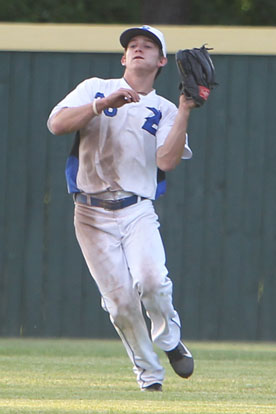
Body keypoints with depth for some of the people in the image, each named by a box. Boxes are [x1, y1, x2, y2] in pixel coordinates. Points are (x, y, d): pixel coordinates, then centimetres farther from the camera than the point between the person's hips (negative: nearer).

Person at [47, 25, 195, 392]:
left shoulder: (164, 111, 10)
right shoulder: (95, 89, 10)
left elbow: (167, 161, -8)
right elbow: (57, 124, -7)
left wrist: (185, 112, -14)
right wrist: (103, 104, -17)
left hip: (137, 211, 0)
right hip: (92, 214, 0)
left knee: (151, 279, -25)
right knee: (120, 298, -8)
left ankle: (168, 338, 4)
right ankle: (148, 371, 10)